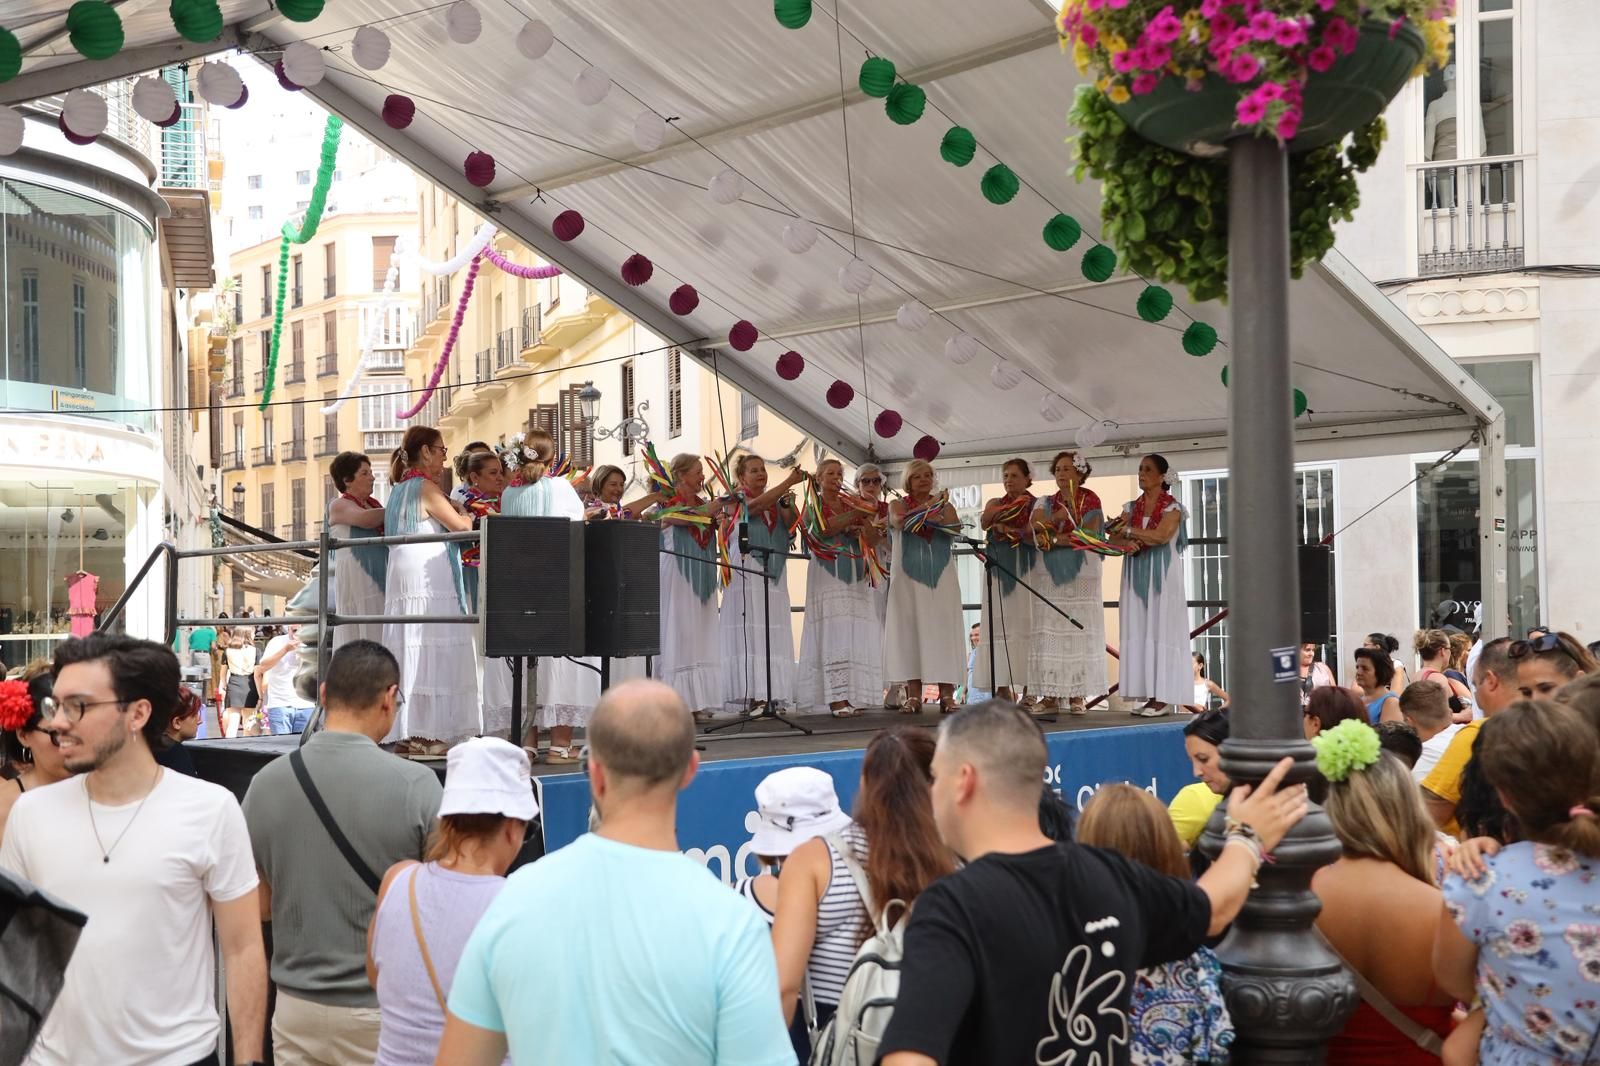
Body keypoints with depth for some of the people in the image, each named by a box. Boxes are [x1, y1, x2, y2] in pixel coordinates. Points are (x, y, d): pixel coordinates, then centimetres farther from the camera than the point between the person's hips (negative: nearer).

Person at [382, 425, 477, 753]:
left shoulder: (400, 489, 17)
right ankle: (425, 735, -7)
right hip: (429, 581, -9)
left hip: (402, 579, 9)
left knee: (409, 650, 8)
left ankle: (407, 734, 9)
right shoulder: (425, 488, -9)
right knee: (431, 652, -7)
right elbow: (461, 526, -14)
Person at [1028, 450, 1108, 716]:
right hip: (1050, 577, 3)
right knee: (1048, 633, -3)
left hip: (1081, 577, -3)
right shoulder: (1045, 503, 13)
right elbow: (1035, 527, -4)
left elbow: (1089, 536, -9)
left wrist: (1054, 540, -10)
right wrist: (1056, 517, -19)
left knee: (1079, 633, -5)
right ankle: (1050, 695, -2)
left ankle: (1077, 695, -3)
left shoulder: (1091, 503, 4)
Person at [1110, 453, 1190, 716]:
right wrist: (1126, 544, -17)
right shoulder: (1131, 507, 14)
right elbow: (1114, 538, 4)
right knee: (1139, 631, 0)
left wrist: (1129, 530, -15)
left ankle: (1163, 697, -8)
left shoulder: (1172, 507, -2)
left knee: (1161, 629, -8)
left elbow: (1161, 535, -19)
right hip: (1136, 574, 5)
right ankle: (1150, 695, 2)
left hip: (1162, 575, -5)